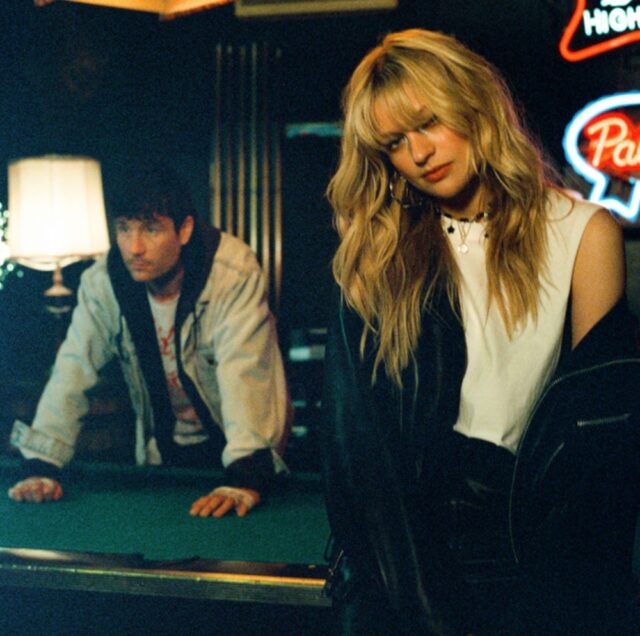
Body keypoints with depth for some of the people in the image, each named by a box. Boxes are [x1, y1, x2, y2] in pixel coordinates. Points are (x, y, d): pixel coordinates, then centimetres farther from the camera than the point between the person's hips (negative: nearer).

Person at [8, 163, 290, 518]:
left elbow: (244, 374, -33)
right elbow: (73, 371, -12)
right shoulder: (102, 282, -13)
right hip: (163, 449, 3)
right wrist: (40, 466, -23)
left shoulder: (234, 272, -24)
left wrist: (245, 475, -44)